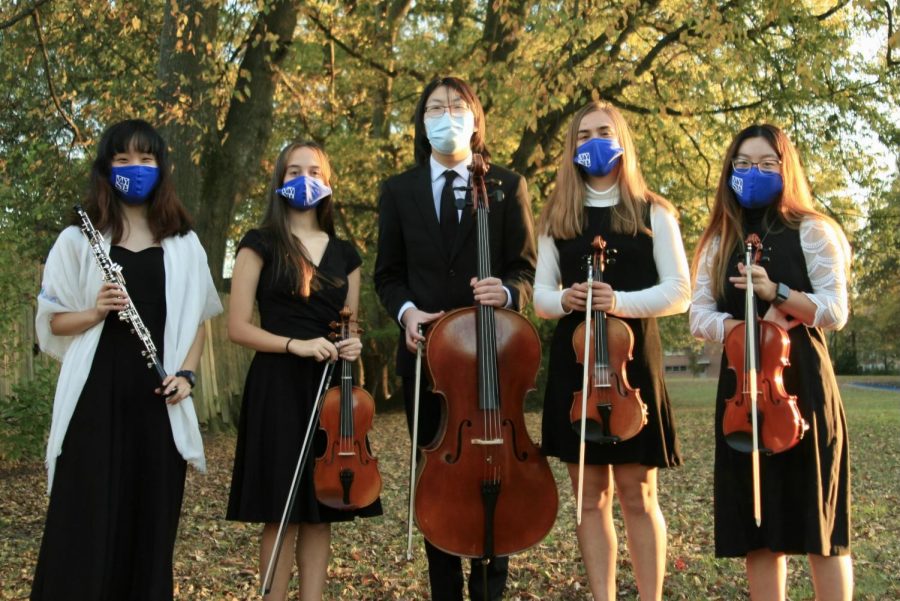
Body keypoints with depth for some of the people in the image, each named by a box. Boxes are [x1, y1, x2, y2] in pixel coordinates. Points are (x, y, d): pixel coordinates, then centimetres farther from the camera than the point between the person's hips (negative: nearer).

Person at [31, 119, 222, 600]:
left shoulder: (183, 244, 10)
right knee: (86, 521, -2)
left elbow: (196, 319, 15)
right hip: (96, 398, -2)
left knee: (152, 522, 5)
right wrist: (95, 311, -14)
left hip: (158, 400, 2)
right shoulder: (79, 239, 4)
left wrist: (186, 373, 0)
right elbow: (52, 321, 5)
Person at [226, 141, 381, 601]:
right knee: (282, 513, -2)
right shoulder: (261, 245, 0)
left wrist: (352, 346, -3)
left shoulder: (344, 254, 13)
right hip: (277, 388, -4)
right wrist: (294, 344, -18)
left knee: (321, 510, 5)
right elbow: (238, 327, -5)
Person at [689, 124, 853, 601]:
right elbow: (700, 316, 5)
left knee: (818, 517, -1)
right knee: (758, 524, 5)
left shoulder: (810, 231, 1)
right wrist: (747, 326, -13)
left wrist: (777, 293, -20)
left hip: (803, 384, -4)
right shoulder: (719, 242, 13)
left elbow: (835, 312, -5)